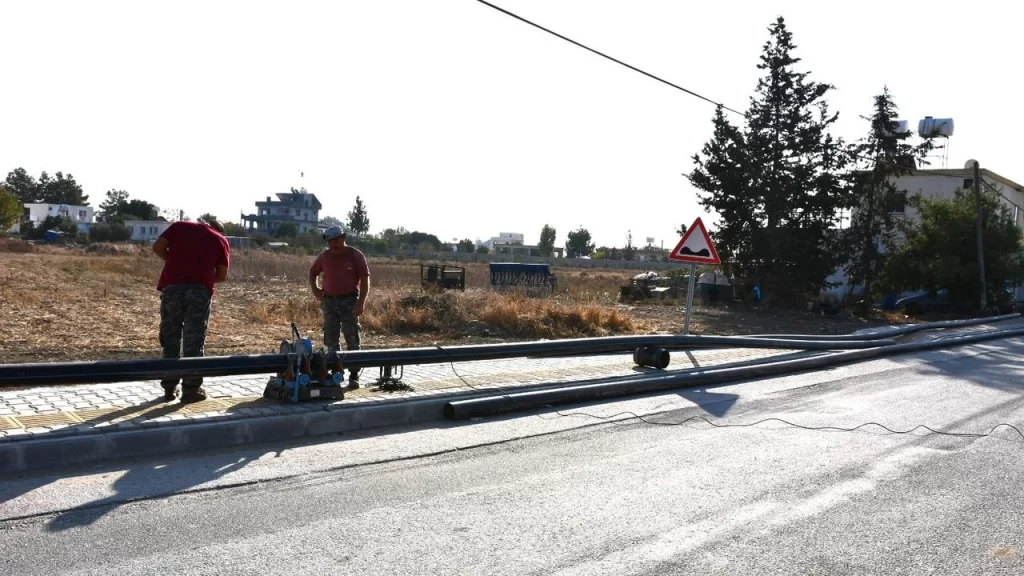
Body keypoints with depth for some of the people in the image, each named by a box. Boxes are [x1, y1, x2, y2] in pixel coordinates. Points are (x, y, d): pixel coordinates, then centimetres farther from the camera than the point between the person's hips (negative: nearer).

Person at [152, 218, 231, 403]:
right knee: (194, 341, 3)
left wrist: (173, 262, 21)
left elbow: (157, 247, 7)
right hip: (200, 290, -1)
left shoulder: (179, 226, 18)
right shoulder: (221, 240, 15)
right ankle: (191, 389, 6)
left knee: (170, 338, 11)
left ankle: (170, 388, 16)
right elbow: (222, 276, 9)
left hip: (172, 286, 2)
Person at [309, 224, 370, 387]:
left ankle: (354, 376, 2)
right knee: (331, 341, 8)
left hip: (349, 301, -4)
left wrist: (361, 303, -15)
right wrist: (314, 289, 8)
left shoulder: (355, 255, -6)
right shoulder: (324, 256, 6)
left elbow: (365, 279, -8)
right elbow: (313, 272, 23)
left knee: (352, 340, -2)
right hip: (329, 301, 4)